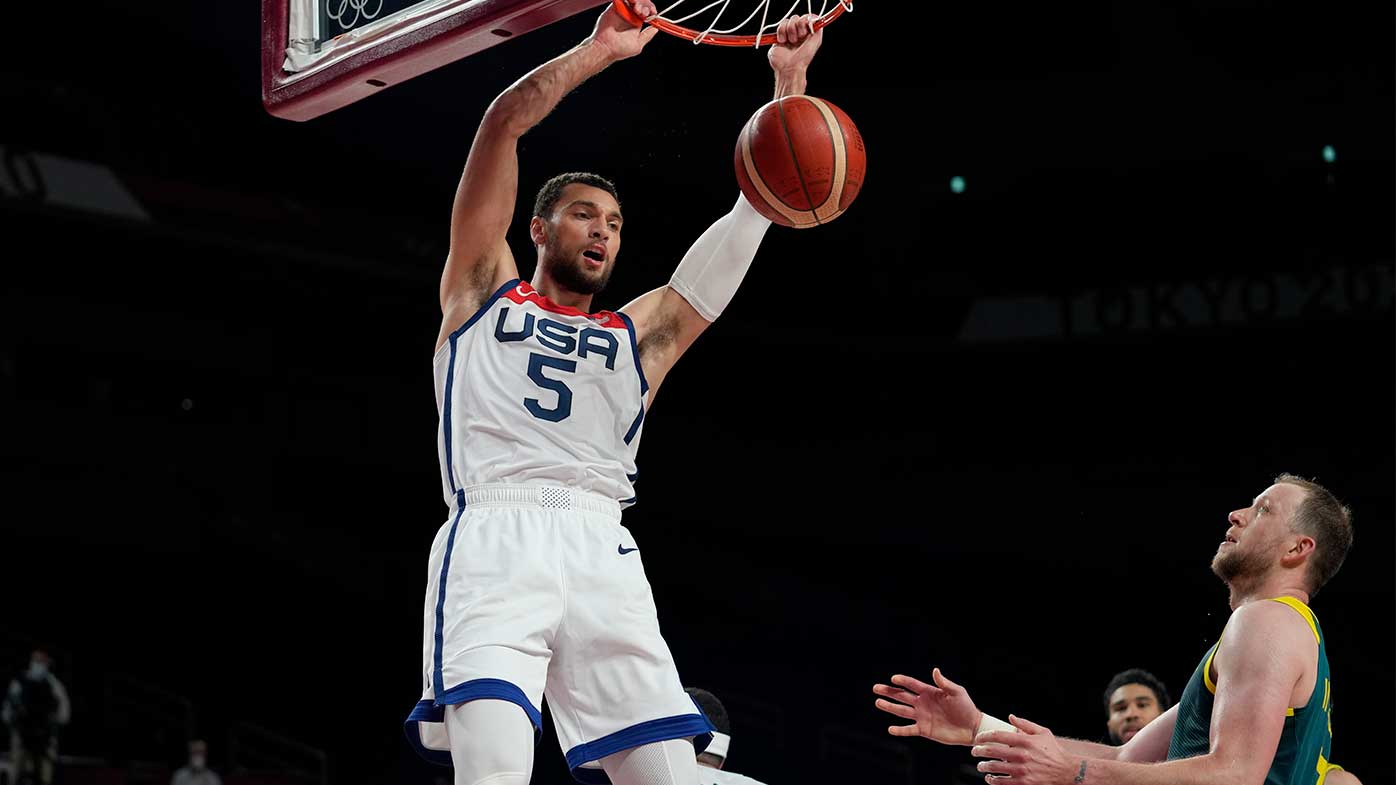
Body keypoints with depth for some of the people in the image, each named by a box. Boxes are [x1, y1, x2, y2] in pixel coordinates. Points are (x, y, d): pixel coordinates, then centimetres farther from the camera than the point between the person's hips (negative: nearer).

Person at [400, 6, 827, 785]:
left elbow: (756, 209, 25)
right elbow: (505, 121, 14)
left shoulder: (640, 334, 28)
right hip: (495, 540, -3)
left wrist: (788, 80, 20)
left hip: (602, 552, 3)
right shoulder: (484, 293, 24)